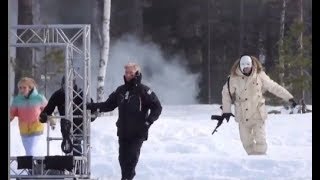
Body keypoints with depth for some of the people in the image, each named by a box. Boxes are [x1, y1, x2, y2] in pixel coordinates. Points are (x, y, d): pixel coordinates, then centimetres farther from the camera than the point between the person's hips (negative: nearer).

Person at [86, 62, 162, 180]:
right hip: (123, 132, 5)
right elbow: (109, 104, 18)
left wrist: (149, 121, -17)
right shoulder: (121, 90, 12)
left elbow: (157, 107, -5)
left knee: (132, 157, -14)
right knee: (123, 158, 5)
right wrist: (93, 106, 7)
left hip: (138, 133, -5)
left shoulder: (143, 90, -5)